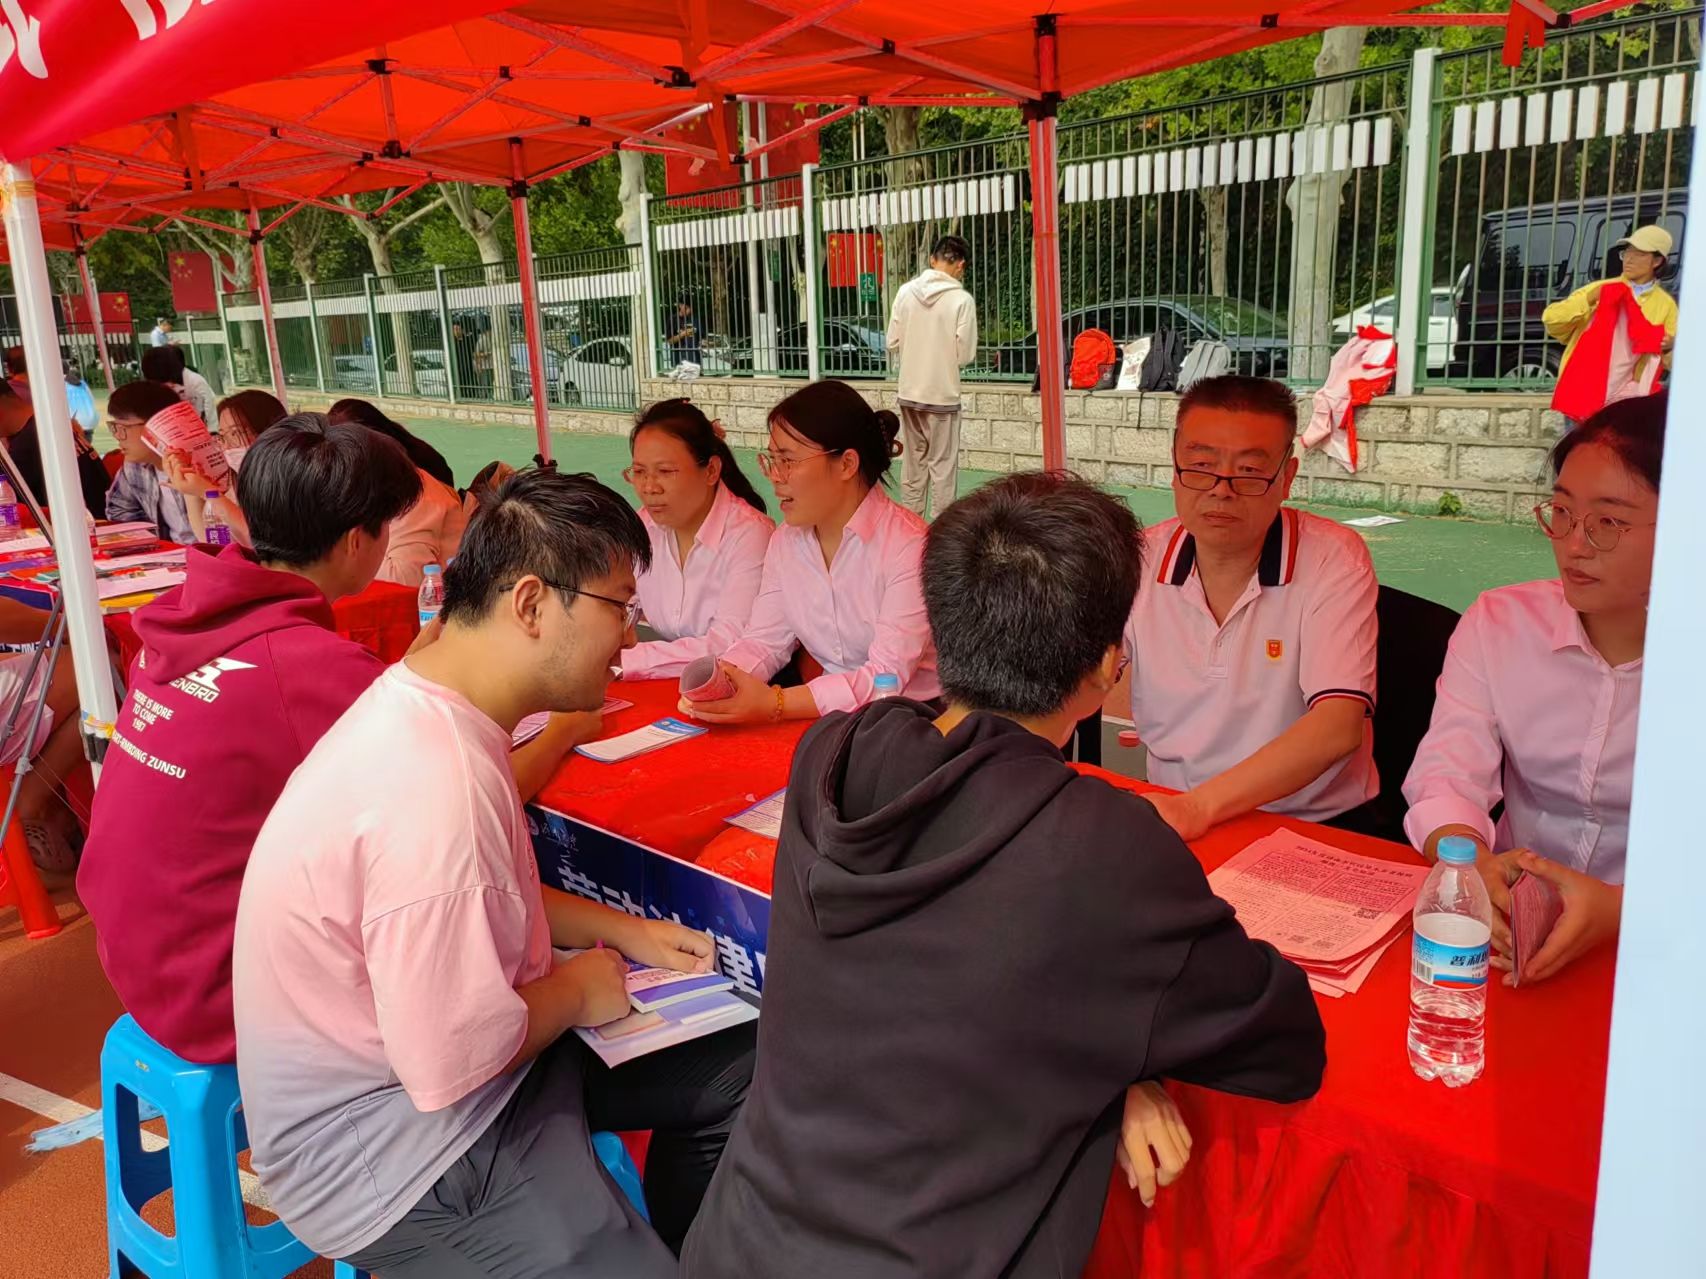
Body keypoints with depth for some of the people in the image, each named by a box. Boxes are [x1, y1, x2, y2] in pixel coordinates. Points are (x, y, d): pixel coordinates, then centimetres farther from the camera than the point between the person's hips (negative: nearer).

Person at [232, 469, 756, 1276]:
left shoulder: (425, 710, -2)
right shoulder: (435, 786, -33)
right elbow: (455, 1066, -29)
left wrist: (619, 930, 6)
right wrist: (578, 989, -12)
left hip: (447, 1042, 9)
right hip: (392, 1140, -9)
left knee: (734, 1071, 10)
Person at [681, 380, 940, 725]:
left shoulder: (907, 545, -15)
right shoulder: (786, 541, 6)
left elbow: (887, 677, -21)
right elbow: (765, 640, 4)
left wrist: (774, 704, -29)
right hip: (829, 717, 5)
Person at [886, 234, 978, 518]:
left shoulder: (906, 291, -1)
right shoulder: (962, 299, -12)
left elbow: (893, 344, 2)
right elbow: (964, 355, -10)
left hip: (909, 392, 4)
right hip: (943, 394, -4)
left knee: (912, 462, 14)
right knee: (943, 466, 4)